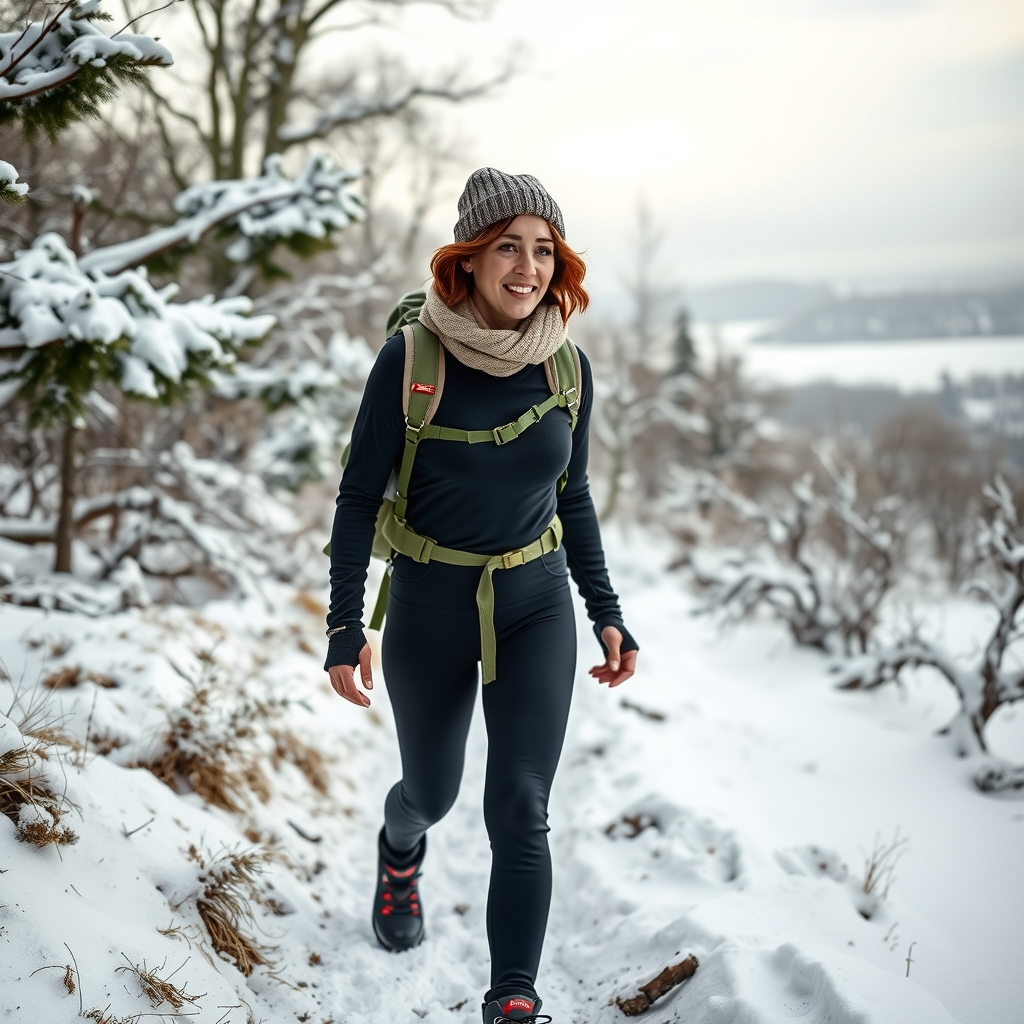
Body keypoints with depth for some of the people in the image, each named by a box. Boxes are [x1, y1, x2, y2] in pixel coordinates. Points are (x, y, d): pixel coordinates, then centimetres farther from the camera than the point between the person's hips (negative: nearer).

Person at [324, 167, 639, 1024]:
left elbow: (573, 495, 7)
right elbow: (360, 495, -8)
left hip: (537, 606, 1)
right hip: (429, 608, -1)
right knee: (433, 789, 20)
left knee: (520, 808, -9)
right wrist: (346, 625, -13)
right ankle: (401, 852, 56)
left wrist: (607, 613, 4)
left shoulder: (569, 369, -5)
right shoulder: (410, 359, -15)